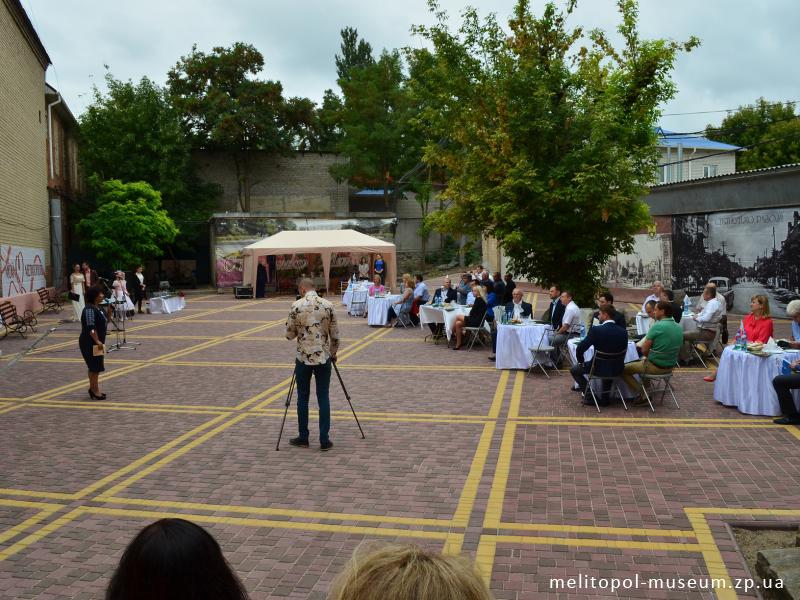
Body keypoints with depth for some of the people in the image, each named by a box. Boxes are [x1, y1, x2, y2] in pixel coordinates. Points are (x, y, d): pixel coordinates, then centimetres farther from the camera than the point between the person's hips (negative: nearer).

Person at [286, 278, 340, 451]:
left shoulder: (297, 306, -7)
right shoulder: (328, 305, -3)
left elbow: (289, 334, -2)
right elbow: (335, 335, 1)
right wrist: (333, 354, 16)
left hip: (303, 358, -1)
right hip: (323, 357, 1)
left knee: (303, 398, 11)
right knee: (323, 398, 5)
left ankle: (303, 438, 18)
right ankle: (324, 440, 5)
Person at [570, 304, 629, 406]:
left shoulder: (595, 330, -20)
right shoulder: (623, 331, -6)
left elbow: (579, 349, -17)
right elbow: (623, 351, 7)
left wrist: (581, 362, 2)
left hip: (599, 369, -5)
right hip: (617, 369, 5)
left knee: (574, 369, 20)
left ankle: (589, 395, 12)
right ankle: (605, 397, 36)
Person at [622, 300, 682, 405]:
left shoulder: (657, 326, -21)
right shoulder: (679, 328, 2)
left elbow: (644, 350, -18)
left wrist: (649, 356, 5)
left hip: (655, 367, -8)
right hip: (670, 367, 8)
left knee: (624, 369, 8)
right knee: (642, 361, 34)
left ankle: (639, 395, 1)